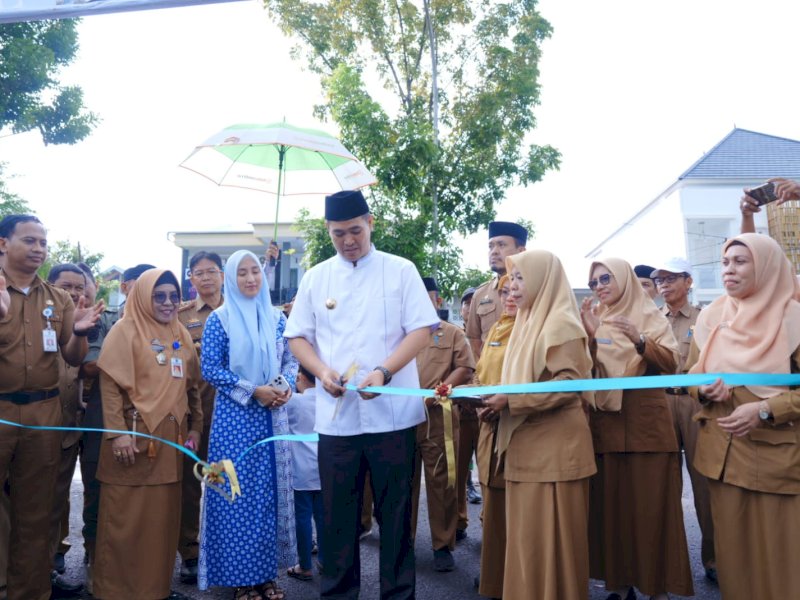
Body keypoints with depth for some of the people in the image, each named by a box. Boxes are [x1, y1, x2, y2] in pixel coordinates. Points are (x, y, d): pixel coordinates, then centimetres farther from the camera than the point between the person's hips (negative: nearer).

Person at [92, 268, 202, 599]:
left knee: (163, 515, 12)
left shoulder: (182, 336, 12)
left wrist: (196, 427, 11)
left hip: (171, 438, 5)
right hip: (134, 435, -5)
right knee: (126, 516, 3)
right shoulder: (125, 330, -4)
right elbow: (110, 384, -11)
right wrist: (117, 432, -18)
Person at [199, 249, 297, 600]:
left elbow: (290, 360, 12)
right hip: (234, 416, -4)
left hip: (272, 414, 4)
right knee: (237, 494, 1)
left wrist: (286, 387, -9)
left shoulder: (276, 318, 8)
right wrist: (253, 391, -15)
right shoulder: (219, 319, -3)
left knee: (269, 493, 8)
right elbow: (210, 368, -8)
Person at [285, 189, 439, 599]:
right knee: (338, 513, 10)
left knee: (395, 511, 8)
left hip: (392, 412, -2)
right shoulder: (315, 278, 9)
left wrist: (383, 373, -18)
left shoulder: (400, 270, 1)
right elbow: (298, 337, 10)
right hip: (335, 415, 2)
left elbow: (421, 330, -4)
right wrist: (322, 371, -9)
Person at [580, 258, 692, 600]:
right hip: (605, 424, 3)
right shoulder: (594, 321, 10)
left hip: (646, 423, -3)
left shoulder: (650, 317, 1)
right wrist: (590, 337, -14)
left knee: (650, 504, -1)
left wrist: (639, 340, -24)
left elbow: (671, 364, -8)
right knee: (611, 503, 6)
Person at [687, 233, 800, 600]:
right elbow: (691, 374, 13)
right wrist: (704, 390, -9)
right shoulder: (710, 317, 4)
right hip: (723, 451, 3)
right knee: (733, 545, 13)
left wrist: (764, 410, -22)